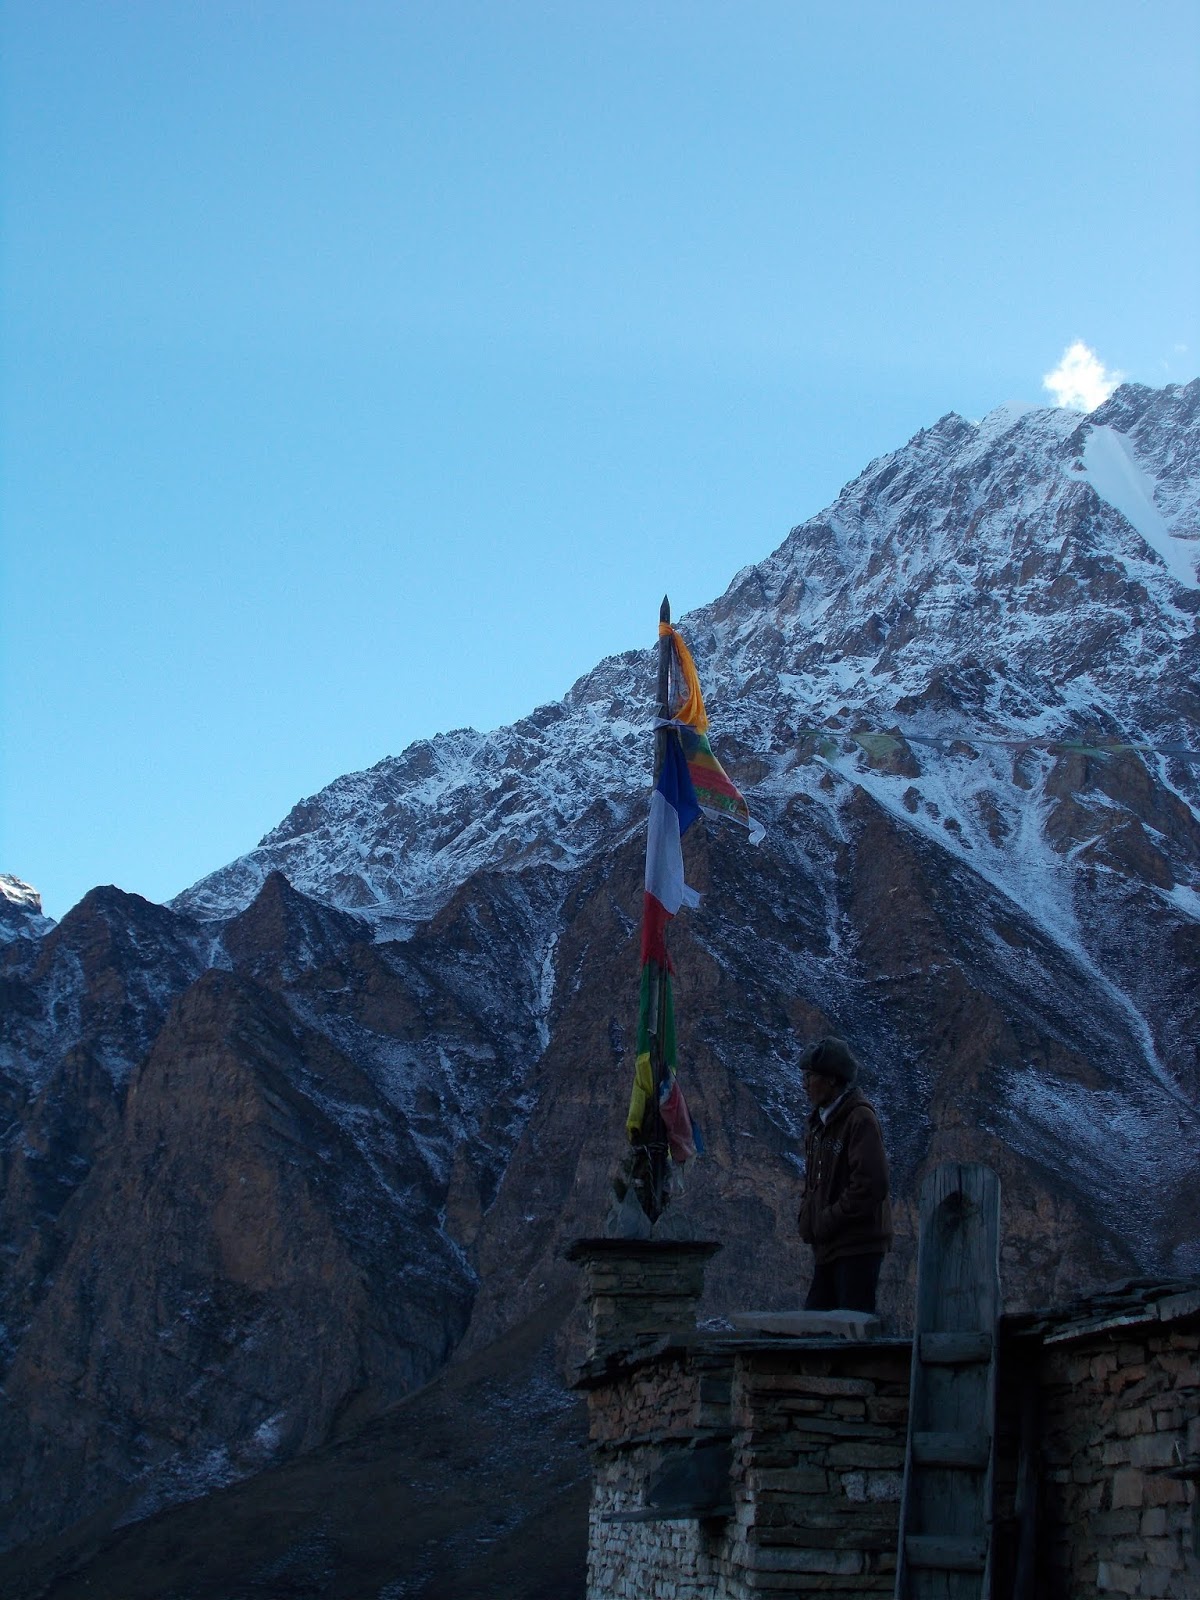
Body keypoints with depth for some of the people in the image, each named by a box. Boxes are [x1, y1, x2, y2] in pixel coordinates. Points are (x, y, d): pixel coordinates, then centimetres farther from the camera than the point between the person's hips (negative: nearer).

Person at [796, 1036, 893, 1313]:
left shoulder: (860, 1118, -12)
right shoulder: (819, 1123, 16)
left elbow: (872, 1184, -20)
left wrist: (828, 1221, -15)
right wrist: (807, 1218, 6)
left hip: (858, 1246, -9)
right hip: (829, 1247, 9)